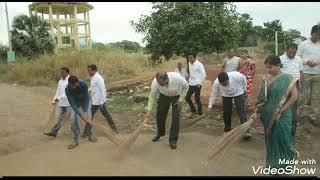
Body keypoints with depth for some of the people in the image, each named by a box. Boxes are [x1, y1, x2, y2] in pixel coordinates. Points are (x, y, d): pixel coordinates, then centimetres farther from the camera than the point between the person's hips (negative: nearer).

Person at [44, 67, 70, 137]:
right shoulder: (60, 81, 11)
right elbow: (58, 91, 16)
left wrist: (59, 98, -25)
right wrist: (54, 100, 9)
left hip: (69, 103, -6)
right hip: (60, 103, 7)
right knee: (58, 117, 7)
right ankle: (54, 132, 13)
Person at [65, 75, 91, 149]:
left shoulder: (83, 84, -34)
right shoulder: (67, 89, -31)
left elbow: (86, 98, -27)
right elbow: (72, 103, -29)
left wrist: (85, 112, -34)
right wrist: (81, 115, -35)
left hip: (84, 100, 0)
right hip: (75, 102, 0)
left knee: (89, 117, -7)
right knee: (73, 118, -13)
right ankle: (75, 140, -3)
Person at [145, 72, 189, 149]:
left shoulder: (177, 78, -39)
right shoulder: (155, 82, -32)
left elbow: (185, 87, -17)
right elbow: (152, 96, -17)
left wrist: (180, 100, -16)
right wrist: (149, 111, -19)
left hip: (176, 95, -2)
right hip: (164, 95, 2)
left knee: (176, 117, -9)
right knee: (160, 114, 6)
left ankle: (173, 140, 4)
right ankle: (160, 133, 35)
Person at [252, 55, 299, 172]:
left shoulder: (287, 79, -9)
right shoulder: (265, 79, 1)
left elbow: (294, 96, -12)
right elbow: (261, 97, 4)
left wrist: (281, 111, -13)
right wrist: (256, 112, -2)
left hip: (282, 116, -4)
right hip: (268, 115, 4)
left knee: (282, 139, 4)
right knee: (271, 139, 13)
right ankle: (273, 163, 32)